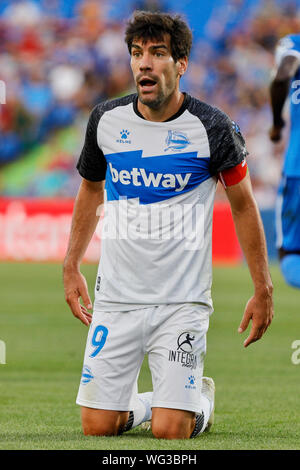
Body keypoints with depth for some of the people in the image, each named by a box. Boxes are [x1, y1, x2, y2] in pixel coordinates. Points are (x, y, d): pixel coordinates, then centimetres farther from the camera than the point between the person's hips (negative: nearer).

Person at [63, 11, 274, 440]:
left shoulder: (211, 128, -9)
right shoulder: (106, 120, 1)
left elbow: (243, 204, 2)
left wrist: (263, 290, 2)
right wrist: (72, 266, 16)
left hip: (182, 302, -3)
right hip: (117, 297, 3)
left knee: (170, 432, -11)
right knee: (97, 427, -3)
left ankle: (201, 402, 23)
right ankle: (139, 403, 30)